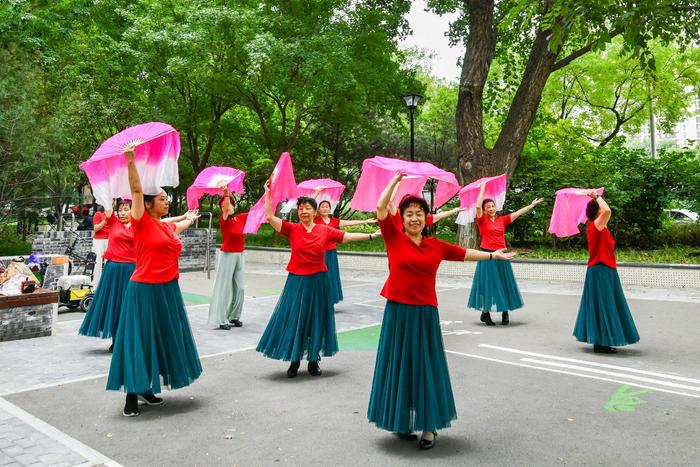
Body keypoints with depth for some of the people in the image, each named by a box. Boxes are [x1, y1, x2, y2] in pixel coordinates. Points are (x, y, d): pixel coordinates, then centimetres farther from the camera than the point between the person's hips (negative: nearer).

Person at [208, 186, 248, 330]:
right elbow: (226, 212, -33)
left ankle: (234, 316, 18)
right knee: (224, 287, -4)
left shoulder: (241, 217, 4)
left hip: (240, 256, 5)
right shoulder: (223, 221, -11)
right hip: (228, 256, -5)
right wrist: (226, 194, -49)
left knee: (240, 288, 6)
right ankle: (221, 319, -1)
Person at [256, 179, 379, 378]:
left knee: (316, 320, 9)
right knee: (294, 319, 4)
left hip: (318, 281, 1)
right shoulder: (292, 229, -2)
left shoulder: (325, 230, 0)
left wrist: (372, 235, 0)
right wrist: (268, 192, -12)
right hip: (296, 280, -1)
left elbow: (348, 236, 2)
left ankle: (313, 360, 24)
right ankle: (294, 361, 18)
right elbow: (270, 217, -8)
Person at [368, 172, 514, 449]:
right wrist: (396, 179, -5)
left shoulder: (436, 246, 6)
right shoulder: (394, 238, -2)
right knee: (400, 366, 8)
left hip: (425, 313, 2)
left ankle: (428, 426, 20)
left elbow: (464, 253, 20)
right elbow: (381, 207, -9)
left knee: (426, 368, 8)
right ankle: (402, 421, 23)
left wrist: (492, 255, 25)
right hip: (398, 311, -2)